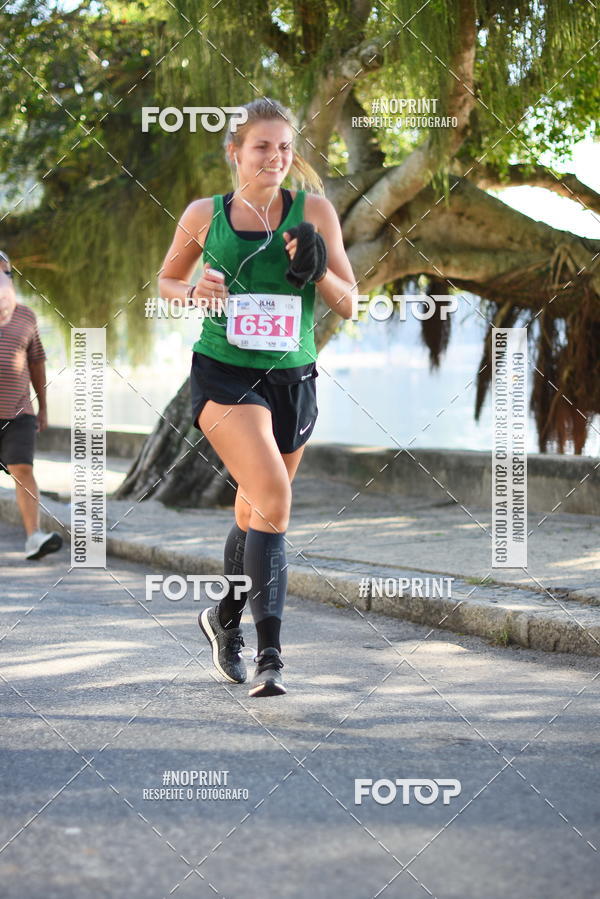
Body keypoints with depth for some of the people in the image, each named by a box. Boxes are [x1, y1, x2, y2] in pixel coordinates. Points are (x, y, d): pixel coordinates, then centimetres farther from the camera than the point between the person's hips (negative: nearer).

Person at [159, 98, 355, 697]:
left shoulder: (314, 211, 1)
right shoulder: (204, 215, 1)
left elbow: (348, 306, 3)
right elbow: (167, 280, 17)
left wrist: (317, 270, -16)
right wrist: (195, 293, -6)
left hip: (292, 378, 3)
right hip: (224, 373, -3)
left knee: (255, 514, 16)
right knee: (274, 494, -24)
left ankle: (225, 620, 43)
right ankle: (269, 654, -25)